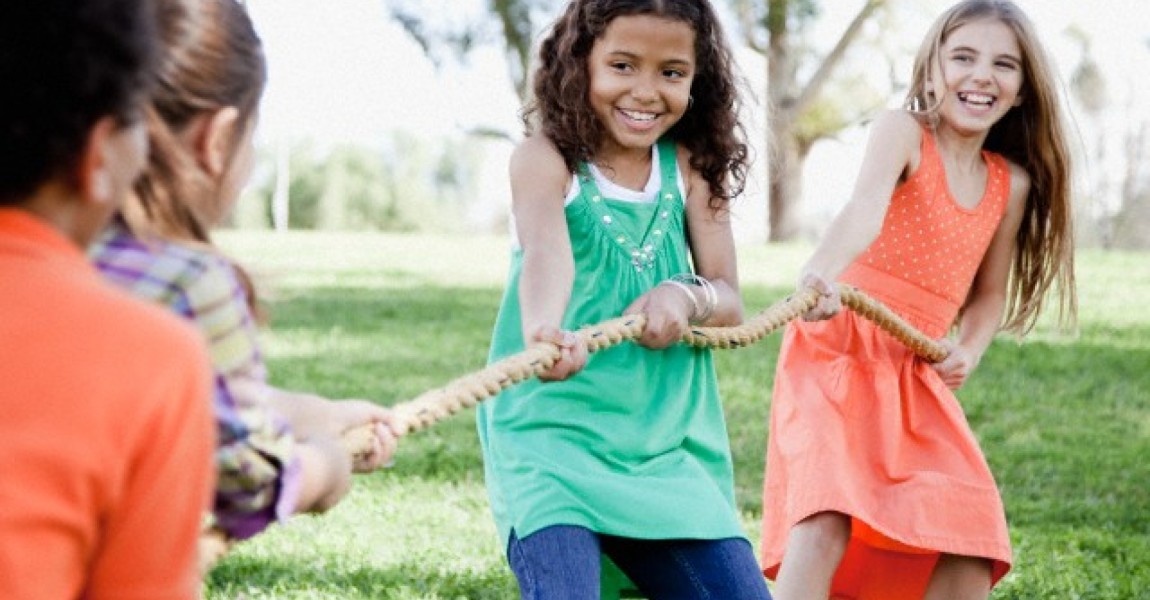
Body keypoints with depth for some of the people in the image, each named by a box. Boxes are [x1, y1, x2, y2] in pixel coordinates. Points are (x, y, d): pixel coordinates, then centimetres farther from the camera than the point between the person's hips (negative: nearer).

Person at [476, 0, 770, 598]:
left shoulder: (691, 168, 6)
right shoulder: (546, 158, -7)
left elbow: (729, 303, 5)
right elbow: (546, 249, -28)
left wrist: (686, 297, -20)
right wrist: (542, 330, -50)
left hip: (668, 443, 5)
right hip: (551, 430, -4)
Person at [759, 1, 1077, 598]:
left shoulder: (1012, 184, 8)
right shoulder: (902, 131, -8)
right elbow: (866, 206, -30)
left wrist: (967, 352, 0)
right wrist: (823, 271, -50)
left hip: (915, 376, 6)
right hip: (837, 354, -6)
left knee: (966, 539, -2)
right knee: (828, 518, -25)